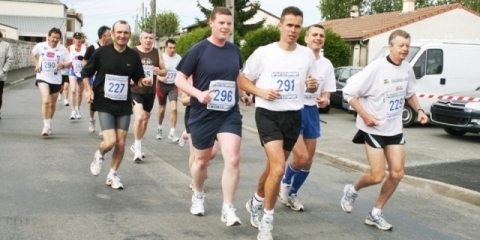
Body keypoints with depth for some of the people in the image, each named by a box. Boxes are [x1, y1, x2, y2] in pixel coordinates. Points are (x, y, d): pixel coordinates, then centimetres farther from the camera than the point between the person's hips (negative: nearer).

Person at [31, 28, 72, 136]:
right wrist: (37, 65, 1)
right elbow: (33, 54, 14)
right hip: (43, 77, -2)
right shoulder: (40, 46, -8)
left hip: (56, 79, 2)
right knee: (46, 101, -21)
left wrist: (63, 65, -24)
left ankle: (49, 124, 36)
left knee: (52, 103, 16)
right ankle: (46, 125, -11)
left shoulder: (62, 49, -10)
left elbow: (69, 63, -3)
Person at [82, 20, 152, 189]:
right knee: (110, 142, -14)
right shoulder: (102, 52, -7)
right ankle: (99, 155, 22)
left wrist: (144, 81, -12)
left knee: (120, 143, 4)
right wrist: (89, 90, -9)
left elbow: (137, 79, 10)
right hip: (104, 104, -3)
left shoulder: (134, 56, -1)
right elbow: (85, 72, 4)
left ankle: (113, 175, 24)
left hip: (124, 105, 3)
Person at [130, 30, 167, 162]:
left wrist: (159, 71, -13)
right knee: (139, 117, -21)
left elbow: (164, 71, 8)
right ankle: (137, 148, -9)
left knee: (145, 118, 15)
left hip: (150, 91, 5)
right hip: (135, 90, -5)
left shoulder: (157, 53, 3)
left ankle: (136, 145, 34)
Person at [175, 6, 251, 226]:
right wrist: (198, 94, -24)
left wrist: (243, 93, 6)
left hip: (230, 114, 3)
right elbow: (179, 79, -8)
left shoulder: (234, 50, 4)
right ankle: (198, 196, 42)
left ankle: (228, 209, -2)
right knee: (202, 160, 14)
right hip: (203, 115, -2)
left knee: (233, 159, -12)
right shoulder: (199, 49, -10)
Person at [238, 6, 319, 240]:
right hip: (268, 114, -4)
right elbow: (242, 80, 2)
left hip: (293, 116, 4)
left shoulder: (307, 54, 2)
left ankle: (256, 202, 43)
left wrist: (313, 85, -11)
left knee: (274, 167, 16)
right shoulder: (263, 53, -6)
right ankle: (267, 221, -1)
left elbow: (312, 86, 13)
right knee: (278, 168, -18)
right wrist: (261, 92, -15)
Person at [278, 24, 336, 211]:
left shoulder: (326, 64, 6)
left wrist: (325, 100, -11)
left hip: (312, 112, 6)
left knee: (308, 160, 10)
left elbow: (326, 92, 11)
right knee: (301, 157, -16)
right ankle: (285, 183, 15)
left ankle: (292, 194, 31)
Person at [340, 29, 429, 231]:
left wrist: (419, 110, 3)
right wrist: (364, 115, -20)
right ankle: (352, 191, 25)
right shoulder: (376, 68, -19)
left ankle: (376, 214, 18)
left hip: (395, 128, 6)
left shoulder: (407, 69, 0)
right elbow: (349, 92, -16)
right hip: (374, 128, -6)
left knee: (397, 173, 2)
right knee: (377, 176, -7)